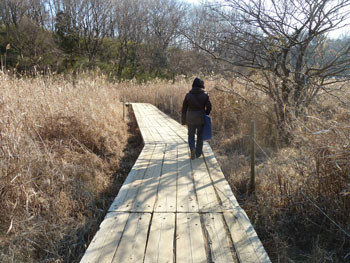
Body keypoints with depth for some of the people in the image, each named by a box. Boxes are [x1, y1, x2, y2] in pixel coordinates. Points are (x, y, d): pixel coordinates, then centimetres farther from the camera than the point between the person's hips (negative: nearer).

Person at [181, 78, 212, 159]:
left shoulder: (188, 95, -4)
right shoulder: (205, 95, -6)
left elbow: (184, 108, -1)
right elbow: (209, 107, -3)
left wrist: (183, 120, 7)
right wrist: (205, 115, 15)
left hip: (190, 119, 0)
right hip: (201, 119, 0)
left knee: (191, 135, 13)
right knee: (200, 136, 14)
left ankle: (192, 149, -11)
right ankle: (198, 153, 20)